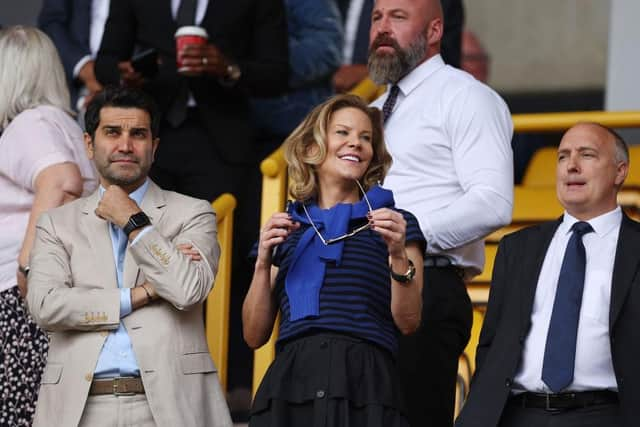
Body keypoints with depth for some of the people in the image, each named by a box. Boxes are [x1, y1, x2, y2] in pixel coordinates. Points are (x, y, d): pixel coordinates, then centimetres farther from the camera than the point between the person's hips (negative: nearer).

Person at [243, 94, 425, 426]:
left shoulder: (396, 223, 11)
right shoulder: (288, 228, 17)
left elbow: (408, 323, 2)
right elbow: (254, 335, 12)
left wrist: (398, 256, -11)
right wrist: (263, 262, 0)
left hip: (364, 384, -2)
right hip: (289, 384, 2)